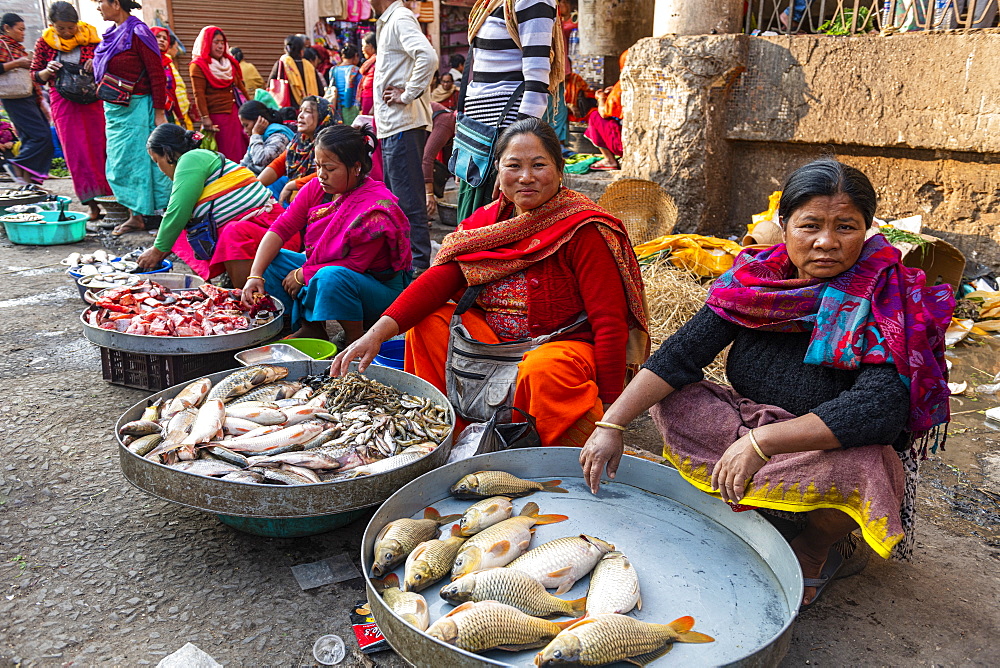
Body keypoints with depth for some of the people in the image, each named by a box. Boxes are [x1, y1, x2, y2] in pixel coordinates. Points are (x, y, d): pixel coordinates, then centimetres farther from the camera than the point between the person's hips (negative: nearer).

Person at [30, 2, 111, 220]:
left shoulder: (89, 35, 0)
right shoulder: (45, 42, 2)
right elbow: (36, 75, 9)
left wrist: (97, 63, -11)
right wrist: (48, 71, -13)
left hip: (92, 101, 0)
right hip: (63, 102, 0)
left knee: (99, 148, 1)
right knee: (76, 153, -4)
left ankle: (107, 194, 10)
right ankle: (92, 203, -3)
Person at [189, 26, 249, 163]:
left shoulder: (230, 62, 18)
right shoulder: (198, 66, -2)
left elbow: (241, 87, 21)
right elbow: (199, 95, -9)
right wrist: (205, 118, -18)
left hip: (236, 114, 6)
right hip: (217, 116, -6)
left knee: (241, 153, 2)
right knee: (225, 156, -8)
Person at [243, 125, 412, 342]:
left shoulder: (375, 208, -25)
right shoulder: (317, 188, -4)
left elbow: (355, 265, -25)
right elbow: (281, 228, -8)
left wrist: (303, 274, -18)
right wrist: (255, 275, -19)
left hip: (380, 288, -7)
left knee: (331, 276, -38)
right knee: (270, 261, -4)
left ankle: (357, 342, -15)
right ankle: (311, 328, -2)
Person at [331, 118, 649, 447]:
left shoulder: (583, 230, -15)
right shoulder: (489, 219, 3)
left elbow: (610, 322, -18)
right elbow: (439, 277, -8)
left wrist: (609, 413, -21)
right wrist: (377, 333, -22)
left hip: (566, 348, -6)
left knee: (541, 370, -37)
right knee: (427, 322, -5)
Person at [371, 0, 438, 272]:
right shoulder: (388, 22, 20)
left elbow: (428, 57, -28)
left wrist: (408, 95, -19)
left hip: (403, 124, -11)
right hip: (391, 126, 11)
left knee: (408, 201, -7)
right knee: (395, 200, 16)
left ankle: (418, 265, -2)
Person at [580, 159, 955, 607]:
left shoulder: (890, 302, -19)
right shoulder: (757, 278, -9)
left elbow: (882, 407, -33)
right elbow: (684, 351, -14)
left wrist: (763, 442, -40)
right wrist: (612, 425, -24)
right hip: (753, 426, 4)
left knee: (862, 464, -37)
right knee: (669, 400, -15)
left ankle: (813, 554, -2)